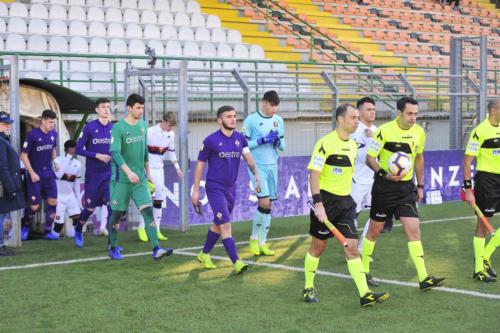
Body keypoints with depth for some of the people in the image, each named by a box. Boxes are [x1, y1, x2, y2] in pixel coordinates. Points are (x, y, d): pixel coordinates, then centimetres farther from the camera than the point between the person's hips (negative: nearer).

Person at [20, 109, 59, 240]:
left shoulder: (53, 134, 2)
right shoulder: (32, 135, -15)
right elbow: (24, 155, -11)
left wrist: (55, 162, 6)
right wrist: (32, 173, -15)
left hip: (49, 173, 5)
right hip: (35, 175, -5)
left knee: (53, 201, -2)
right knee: (34, 206, -3)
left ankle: (48, 231, 6)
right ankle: (26, 227, 23)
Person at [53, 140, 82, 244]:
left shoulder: (77, 164, 3)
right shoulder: (58, 160, -11)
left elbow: (77, 184, 11)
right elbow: (58, 175, -29)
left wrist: (78, 202, 10)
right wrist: (68, 157, -26)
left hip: (71, 195, 4)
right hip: (59, 195, -4)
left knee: (77, 218, -13)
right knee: (59, 223, -6)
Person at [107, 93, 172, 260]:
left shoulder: (143, 125, 8)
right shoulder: (118, 128, -12)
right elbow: (115, 153, -22)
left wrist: (148, 171, 21)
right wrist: (128, 172, -34)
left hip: (140, 178, 5)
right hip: (121, 179, -5)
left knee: (148, 211, -8)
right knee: (117, 213, 6)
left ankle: (156, 249, -15)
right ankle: (113, 248, 25)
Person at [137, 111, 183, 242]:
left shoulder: (171, 134, 2)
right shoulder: (149, 132, -17)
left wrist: (177, 166, 9)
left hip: (159, 169, 6)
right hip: (147, 168, -6)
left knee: (159, 198, 5)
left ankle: (156, 230, 12)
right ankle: (142, 228, 0)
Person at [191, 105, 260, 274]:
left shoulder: (240, 138, 4)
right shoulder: (211, 140, -9)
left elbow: (249, 158, -4)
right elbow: (199, 165, -3)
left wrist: (256, 174, -24)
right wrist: (195, 190, -4)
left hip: (231, 188, 6)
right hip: (215, 188, -6)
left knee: (218, 224, 17)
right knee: (226, 224, -14)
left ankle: (204, 255, 34)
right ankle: (236, 262, -17)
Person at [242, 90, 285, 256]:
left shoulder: (278, 120, 9)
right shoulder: (251, 120, -6)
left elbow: (283, 146, 15)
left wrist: (278, 141, -8)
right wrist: (262, 140, -17)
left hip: (272, 167, 5)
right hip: (257, 166, -5)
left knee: (268, 206, 5)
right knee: (264, 203, -14)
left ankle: (262, 243, 14)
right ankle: (254, 238, 7)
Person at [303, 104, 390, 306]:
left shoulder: (352, 145, 10)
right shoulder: (325, 143, -13)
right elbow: (314, 175, -17)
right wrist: (318, 204, -23)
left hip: (345, 202, 6)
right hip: (326, 201, -6)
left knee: (352, 247, -2)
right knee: (318, 247, 7)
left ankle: (365, 295, -6)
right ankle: (309, 288, 25)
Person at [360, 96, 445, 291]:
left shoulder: (419, 132, 1)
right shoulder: (384, 131, -14)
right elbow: (370, 158, -10)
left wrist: (420, 185, 17)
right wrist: (384, 173, -27)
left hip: (407, 187, 4)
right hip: (384, 187, -3)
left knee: (414, 230, -7)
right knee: (375, 230, 8)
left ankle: (424, 278, -9)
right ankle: (364, 270, 27)